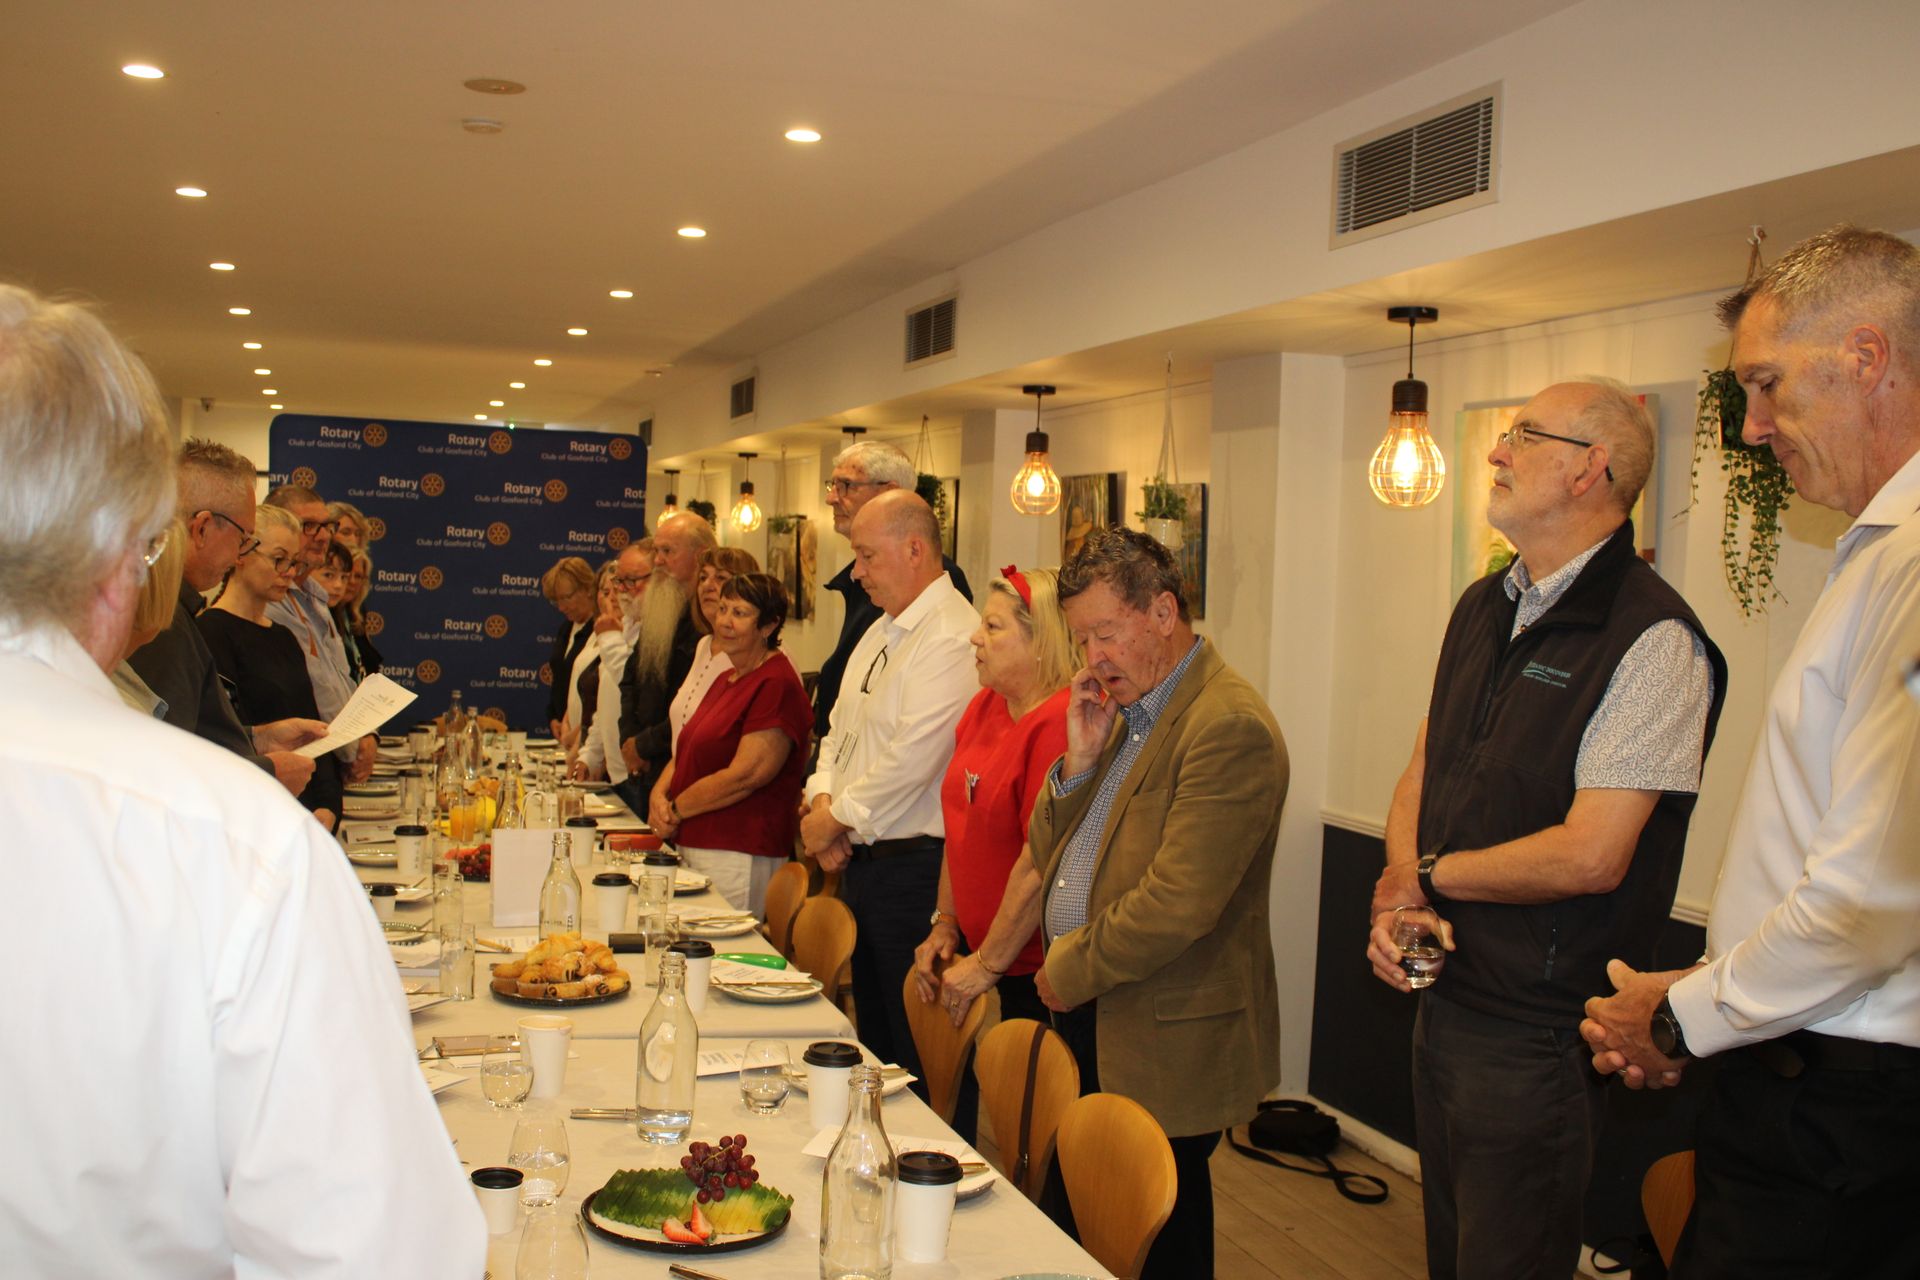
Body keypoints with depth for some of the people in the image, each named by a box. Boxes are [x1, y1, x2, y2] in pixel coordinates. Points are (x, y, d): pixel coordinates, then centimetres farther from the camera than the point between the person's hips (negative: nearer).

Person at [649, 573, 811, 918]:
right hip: (692, 847, 9)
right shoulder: (727, 680, 17)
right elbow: (686, 752, 19)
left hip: (739, 858, -9)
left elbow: (745, 775, -20)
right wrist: (659, 795, -2)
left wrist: (676, 810, -9)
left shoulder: (777, 685, -14)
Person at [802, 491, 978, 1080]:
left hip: (913, 869, -9)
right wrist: (822, 801, 1)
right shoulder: (882, 631, 14)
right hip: (860, 862, 9)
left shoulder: (950, 639, -18)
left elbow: (908, 764, -23)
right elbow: (840, 729, 19)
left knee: (915, 1046, 0)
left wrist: (834, 821, -11)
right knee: (873, 1036, 19)